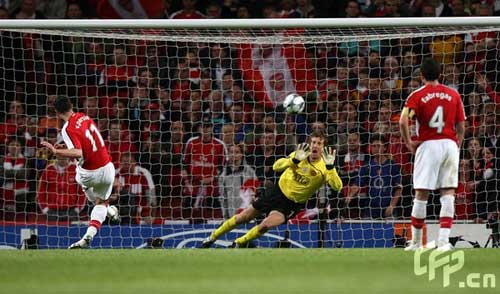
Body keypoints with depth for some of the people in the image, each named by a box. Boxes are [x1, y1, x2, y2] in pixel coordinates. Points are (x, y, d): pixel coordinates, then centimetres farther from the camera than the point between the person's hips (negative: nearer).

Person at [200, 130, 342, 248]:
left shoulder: (325, 167, -19)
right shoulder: (300, 154, -11)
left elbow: (337, 186, -33)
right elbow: (276, 166, -19)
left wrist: (330, 167, -48)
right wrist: (295, 160, -37)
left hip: (293, 203, -3)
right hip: (279, 191, 3)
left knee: (267, 224, -26)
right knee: (243, 218, 8)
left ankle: (239, 243, -1)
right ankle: (213, 237, 30)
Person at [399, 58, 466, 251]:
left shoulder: (417, 96, 0)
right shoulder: (453, 95, 7)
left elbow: (403, 120, -15)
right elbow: (461, 127, 7)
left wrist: (408, 143, -4)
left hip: (428, 145, -2)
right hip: (450, 144, 2)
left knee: (421, 194, 4)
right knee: (448, 192, 0)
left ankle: (416, 241, 12)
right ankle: (443, 240, -10)